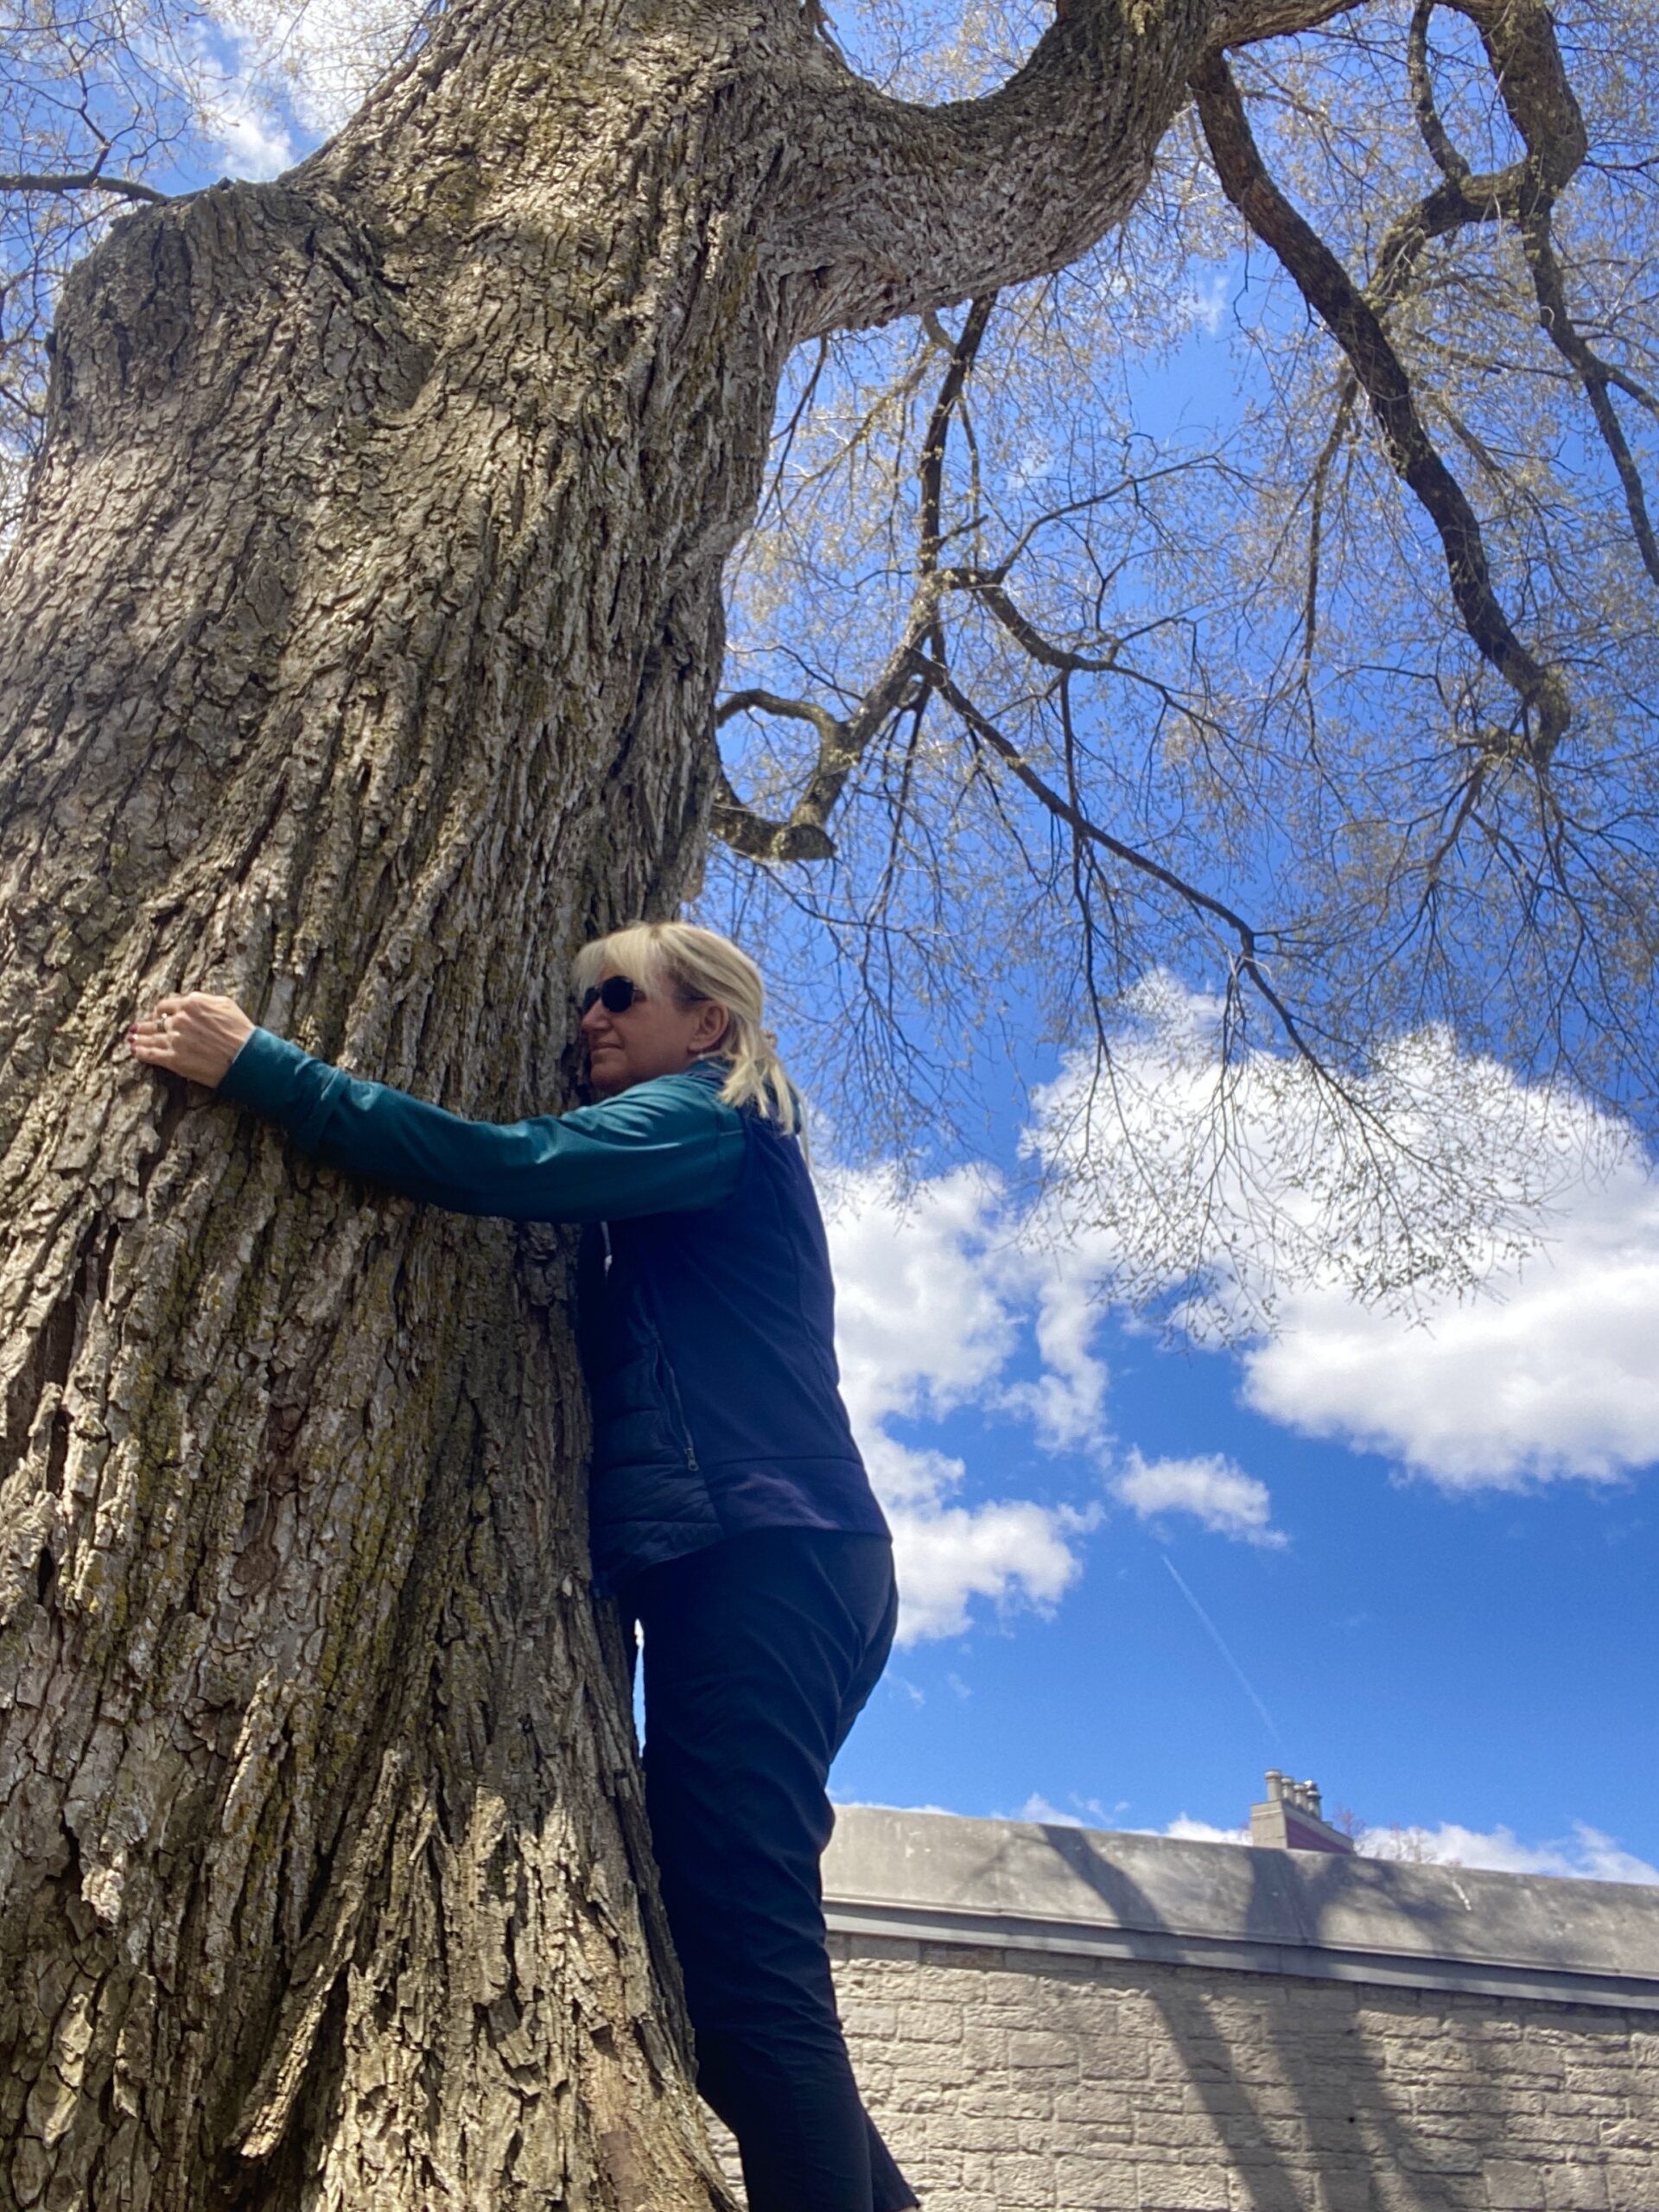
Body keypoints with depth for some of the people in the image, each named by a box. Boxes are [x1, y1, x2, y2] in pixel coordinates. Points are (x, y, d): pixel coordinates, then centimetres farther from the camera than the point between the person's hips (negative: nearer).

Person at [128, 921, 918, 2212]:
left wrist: (259, 1066, -12)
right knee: (735, 1961, 10)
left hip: (760, 1553, -9)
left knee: (742, 1964, -12)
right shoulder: (689, 1163, 29)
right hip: (772, 1566, 10)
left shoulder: (712, 1116, 0)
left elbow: (509, 1165, -15)